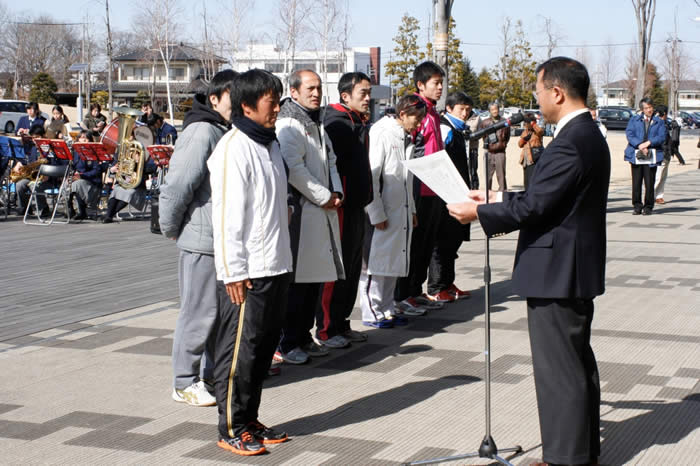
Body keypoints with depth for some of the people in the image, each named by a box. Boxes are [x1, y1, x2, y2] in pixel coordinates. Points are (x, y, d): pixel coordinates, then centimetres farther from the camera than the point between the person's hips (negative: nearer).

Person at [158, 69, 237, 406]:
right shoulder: (202, 132, -17)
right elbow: (177, 185, -20)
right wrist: (171, 229, -9)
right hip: (202, 240, -9)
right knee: (199, 313, -1)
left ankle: (213, 374, 30)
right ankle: (185, 383, 10)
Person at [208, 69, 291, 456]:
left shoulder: (270, 144, 14)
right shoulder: (234, 148, -14)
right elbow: (227, 216, -18)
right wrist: (234, 273, -19)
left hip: (275, 267, 9)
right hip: (247, 274, -9)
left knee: (264, 346, 14)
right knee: (239, 349, -1)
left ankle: (249, 420, 25)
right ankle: (232, 429, 10)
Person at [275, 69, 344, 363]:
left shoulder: (318, 124, 19)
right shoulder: (288, 125, -12)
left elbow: (330, 160, 22)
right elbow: (294, 168, -19)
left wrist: (336, 192, 5)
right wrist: (324, 197, -13)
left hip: (323, 212, 9)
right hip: (299, 213, -9)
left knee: (316, 278, 13)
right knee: (296, 280, -5)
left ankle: (303, 337, 23)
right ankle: (285, 343, 3)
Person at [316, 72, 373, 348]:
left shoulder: (359, 123, 17)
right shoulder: (336, 123, -13)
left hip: (356, 206, 10)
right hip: (341, 206, -10)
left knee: (352, 268, 14)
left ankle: (341, 324, 23)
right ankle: (326, 329, 2)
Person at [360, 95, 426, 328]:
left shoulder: (406, 138, 14)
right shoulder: (381, 135, -12)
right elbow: (371, 177, -16)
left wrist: (412, 210, 18)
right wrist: (377, 214, -17)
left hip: (400, 211, 9)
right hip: (382, 213, -8)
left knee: (393, 262, 13)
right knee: (375, 261, -2)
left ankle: (387, 308, 22)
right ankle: (372, 312, 4)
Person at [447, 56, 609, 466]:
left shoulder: (570, 143, -22)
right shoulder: (588, 134, 11)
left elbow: (534, 206, -22)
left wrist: (478, 212, -11)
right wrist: (498, 200, 16)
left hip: (557, 272, -11)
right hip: (577, 269, 11)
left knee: (559, 368, -2)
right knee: (578, 360, 18)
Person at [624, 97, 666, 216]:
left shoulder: (659, 122, 13)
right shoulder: (634, 120, 12)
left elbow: (662, 137, 1)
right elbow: (629, 134, 0)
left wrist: (648, 143, -14)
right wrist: (639, 145, -14)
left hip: (651, 156, 0)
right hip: (636, 155, 0)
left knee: (649, 183, -2)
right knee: (636, 182, 0)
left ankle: (648, 207, 8)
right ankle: (637, 206, 10)